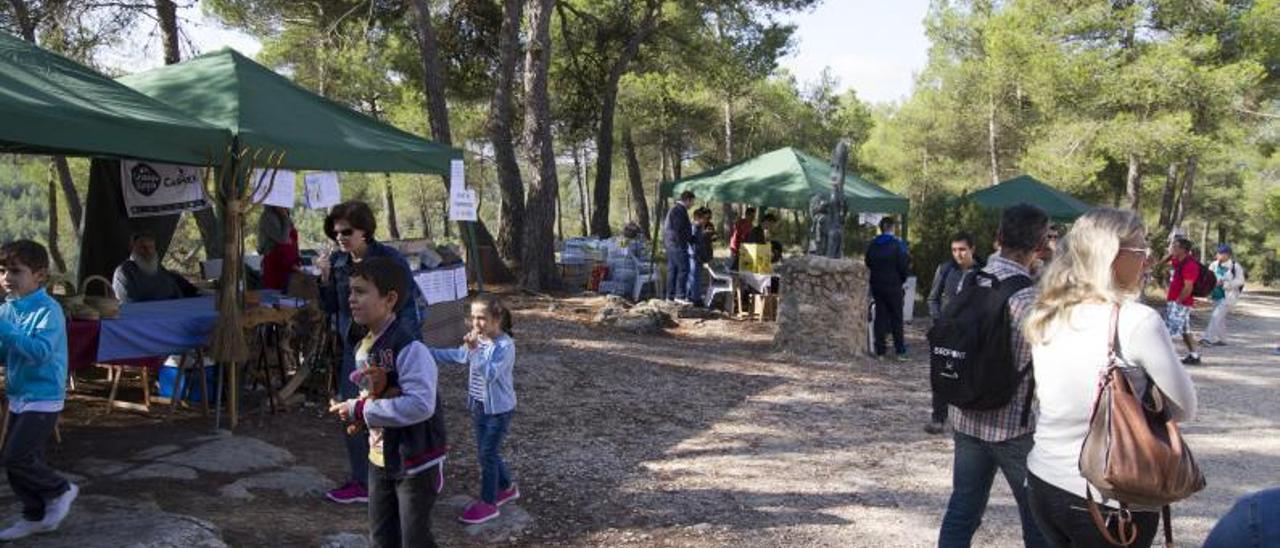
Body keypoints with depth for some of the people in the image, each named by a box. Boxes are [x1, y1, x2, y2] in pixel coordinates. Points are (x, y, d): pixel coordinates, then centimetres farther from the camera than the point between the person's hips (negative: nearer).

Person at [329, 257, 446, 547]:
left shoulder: (408, 346, -24)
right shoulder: (364, 346, 5)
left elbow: (420, 404, -33)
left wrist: (360, 411, -25)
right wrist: (355, 408, -7)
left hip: (416, 460, -9)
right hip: (380, 457, 9)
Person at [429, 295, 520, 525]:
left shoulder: (505, 346, -23)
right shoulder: (477, 340, 1)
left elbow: (490, 373, -32)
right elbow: (457, 355, 14)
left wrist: (474, 350, -37)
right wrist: (427, 353, 8)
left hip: (499, 409, -8)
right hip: (479, 405, 8)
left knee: (487, 454, -2)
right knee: (486, 452, 17)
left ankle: (488, 503, 10)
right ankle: (507, 487, 37)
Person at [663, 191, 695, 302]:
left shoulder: (673, 209, 20)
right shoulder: (680, 210, -14)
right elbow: (680, 230, -19)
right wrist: (691, 238, -8)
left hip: (670, 244, 11)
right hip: (678, 245, -11)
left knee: (672, 270, 11)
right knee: (683, 269, -8)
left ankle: (670, 295, 13)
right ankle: (680, 295, -9)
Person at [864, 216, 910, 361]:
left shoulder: (873, 244, 3)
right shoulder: (897, 244, -11)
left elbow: (868, 263, 10)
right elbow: (903, 266, -10)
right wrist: (902, 279, 7)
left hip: (877, 285, 4)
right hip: (893, 285, -4)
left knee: (880, 317, 8)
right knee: (897, 318, 4)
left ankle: (880, 352, 8)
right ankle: (900, 352, 4)